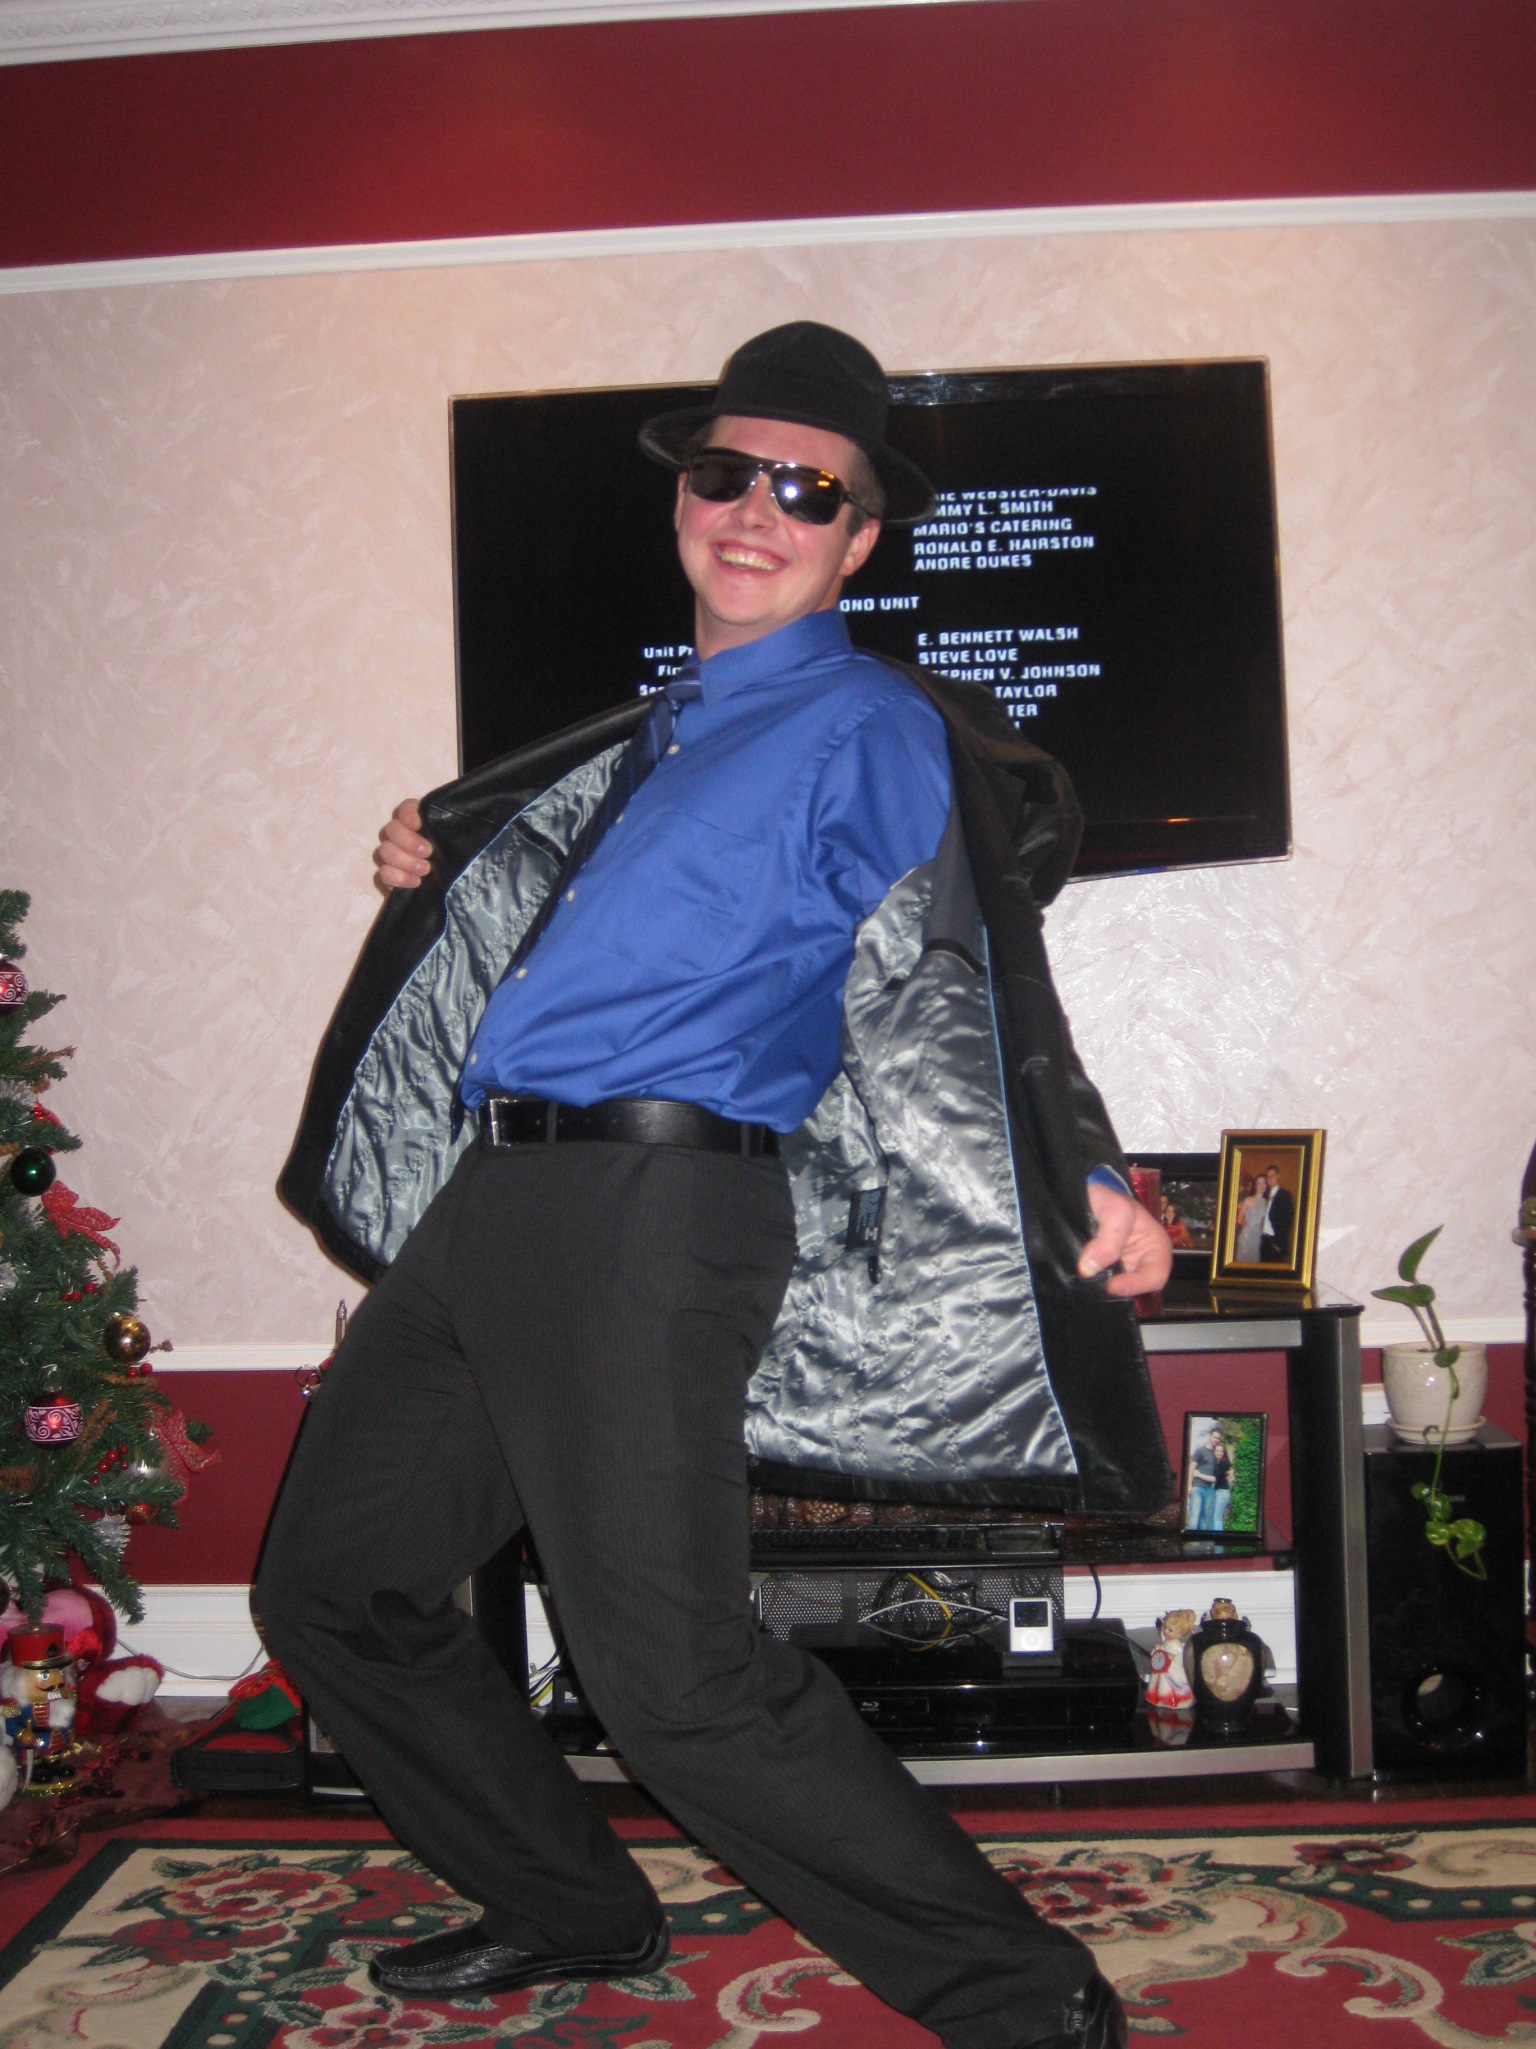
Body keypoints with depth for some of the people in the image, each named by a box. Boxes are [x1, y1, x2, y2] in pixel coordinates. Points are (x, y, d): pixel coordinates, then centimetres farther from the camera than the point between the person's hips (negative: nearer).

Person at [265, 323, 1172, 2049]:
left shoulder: (871, 726, -2)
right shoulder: (667, 731, 21)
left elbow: (969, 981, -14)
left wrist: (1087, 1183, -27)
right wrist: (439, 858, 23)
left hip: (653, 1213, -9)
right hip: (491, 1204, 9)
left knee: (675, 1676, -14)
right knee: (330, 1584, 17)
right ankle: (568, 1910, 34)